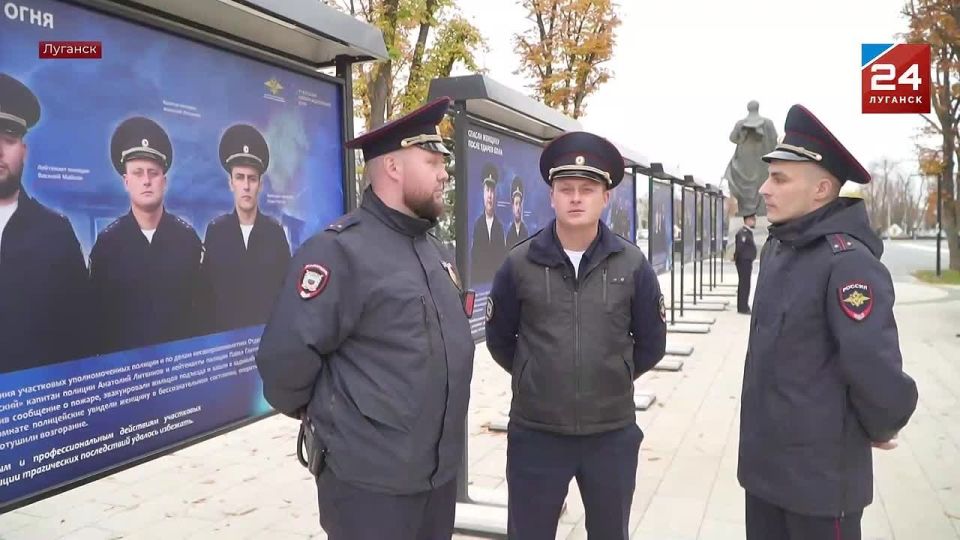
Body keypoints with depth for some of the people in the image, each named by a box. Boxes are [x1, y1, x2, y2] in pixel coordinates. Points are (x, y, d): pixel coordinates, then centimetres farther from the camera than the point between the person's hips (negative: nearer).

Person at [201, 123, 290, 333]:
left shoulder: (276, 231, 0)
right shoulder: (215, 230, -1)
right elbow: (204, 290, 1)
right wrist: (211, 332, -3)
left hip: (269, 330, 1)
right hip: (224, 331, 0)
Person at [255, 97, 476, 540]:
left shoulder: (433, 248, 11)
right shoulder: (339, 250, -17)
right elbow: (286, 356, -20)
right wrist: (322, 417, -3)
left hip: (441, 470, 8)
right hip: (370, 479, -8)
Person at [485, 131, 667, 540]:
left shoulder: (631, 264, -4)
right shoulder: (520, 264, -6)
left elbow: (652, 342, 7)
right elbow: (499, 338, 6)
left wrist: (614, 378, 9)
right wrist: (535, 379, 9)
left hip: (612, 432, 1)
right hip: (535, 432, -1)